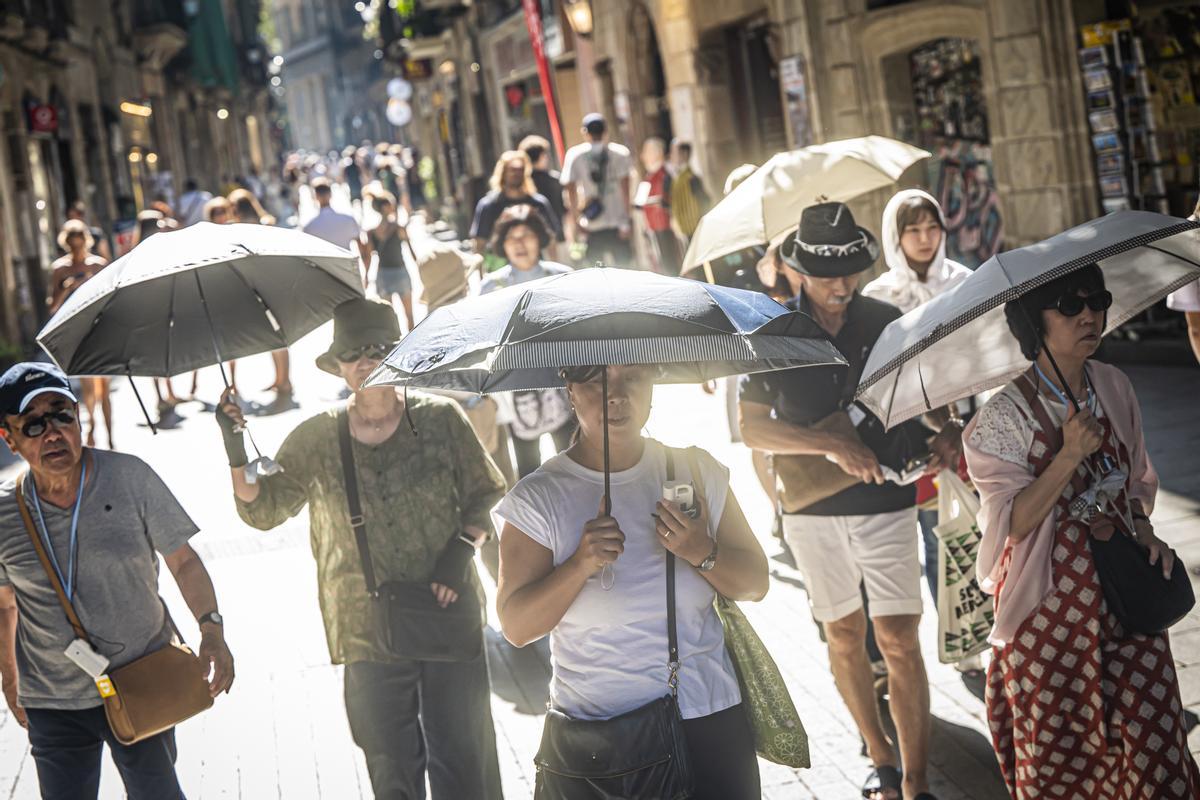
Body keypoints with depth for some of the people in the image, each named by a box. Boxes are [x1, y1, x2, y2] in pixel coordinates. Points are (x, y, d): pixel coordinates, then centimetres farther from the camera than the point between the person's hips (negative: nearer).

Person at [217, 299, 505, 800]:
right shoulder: (316, 439, 2)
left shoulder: (440, 419, -1)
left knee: (464, 760, 2)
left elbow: (485, 495, 5)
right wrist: (236, 449, -9)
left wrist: (462, 550, -11)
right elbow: (261, 510, 7)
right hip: (369, 633, 1)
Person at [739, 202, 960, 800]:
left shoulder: (887, 323, -3)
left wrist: (948, 432, -16)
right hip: (811, 506, 1)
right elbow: (751, 428, -12)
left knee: (898, 639, -5)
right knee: (843, 636, 12)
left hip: (886, 502, -1)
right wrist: (831, 445, -25)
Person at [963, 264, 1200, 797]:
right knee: (1054, 747, 8)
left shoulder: (1114, 388, 4)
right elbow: (1012, 523, -16)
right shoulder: (1005, 416, -11)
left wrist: (1144, 532, -2)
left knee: (1153, 738, 0)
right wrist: (1069, 455, -26)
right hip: (1049, 605, -4)